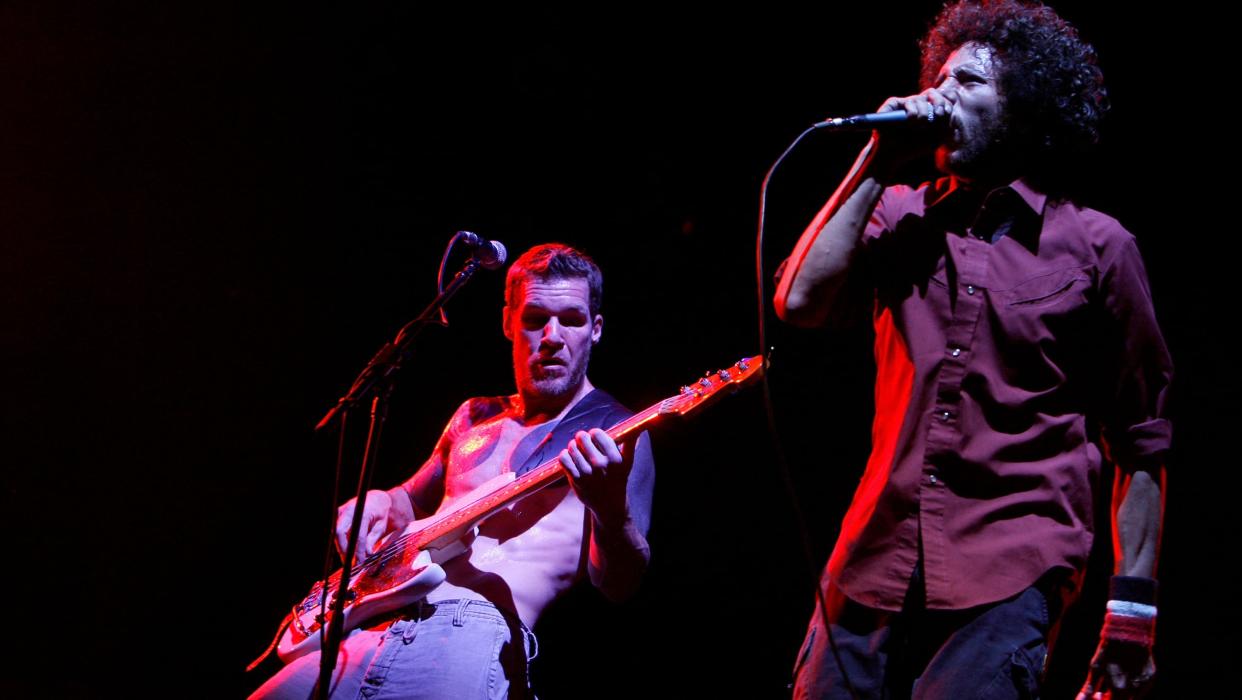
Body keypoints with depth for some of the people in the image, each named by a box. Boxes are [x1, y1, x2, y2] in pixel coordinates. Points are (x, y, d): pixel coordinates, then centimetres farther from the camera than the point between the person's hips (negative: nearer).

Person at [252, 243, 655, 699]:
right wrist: (380, 504, 12)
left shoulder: (615, 432, 3)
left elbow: (618, 585, -8)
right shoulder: (474, 418, 21)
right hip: (376, 626, 5)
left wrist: (612, 510, -30)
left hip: (480, 631, -5)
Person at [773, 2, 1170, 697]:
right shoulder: (901, 217, 13)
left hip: (1010, 573, -4)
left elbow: (1140, 442, 5)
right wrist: (876, 162, 0)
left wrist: (1133, 604, 0)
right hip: (875, 562, 4)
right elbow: (799, 301, -4)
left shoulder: (1096, 245, 3)